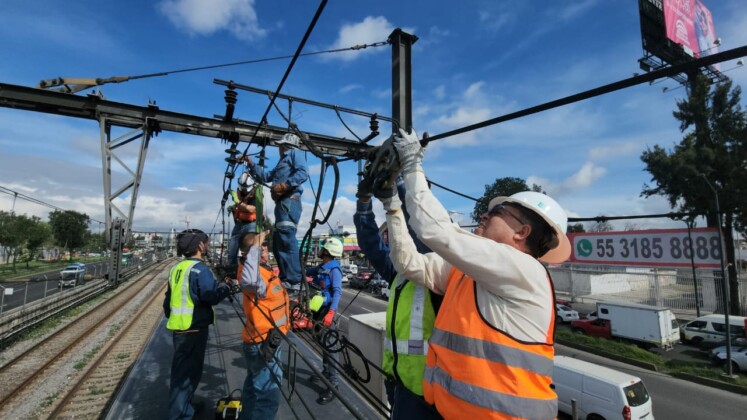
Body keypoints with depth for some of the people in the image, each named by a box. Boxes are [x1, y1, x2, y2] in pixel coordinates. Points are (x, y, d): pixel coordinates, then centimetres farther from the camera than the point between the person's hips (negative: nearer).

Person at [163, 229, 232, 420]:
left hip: (179, 328, 9)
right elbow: (212, 296, -25)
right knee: (187, 373, 4)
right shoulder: (199, 269, -19)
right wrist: (226, 287, -8)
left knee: (182, 370, 22)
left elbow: (169, 299, 15)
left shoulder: (177, 268, 8)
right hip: (194, 329, -9)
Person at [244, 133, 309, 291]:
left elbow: (303, 172, -12)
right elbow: (265, 177, 35)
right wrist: (250, 164, 32)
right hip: (282, 203, 10)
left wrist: (285, 185, -19)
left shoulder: (293, 153, 7)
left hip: (289, 201, -10)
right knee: (278, 242, 8)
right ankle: (285, 278, 12)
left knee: (287, 239, -20)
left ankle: (294, 281, -24)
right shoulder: (282, 161, 33)